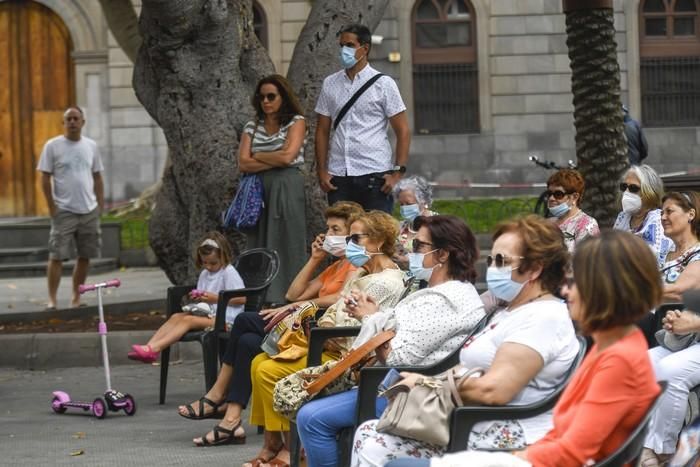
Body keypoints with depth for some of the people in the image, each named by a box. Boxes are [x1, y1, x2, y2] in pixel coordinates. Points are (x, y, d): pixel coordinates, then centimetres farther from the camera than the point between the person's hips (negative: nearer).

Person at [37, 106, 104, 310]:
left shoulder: (91, 146, 9)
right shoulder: (52, 146, -2)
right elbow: (45, 178, -2)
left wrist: (101, 205, 8)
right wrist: (52, 207, -8)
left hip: (89, 210, 4)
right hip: (64, 211, -4)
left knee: (85, 256, 7)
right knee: (57, 255, -7)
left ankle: (76, 297, 16)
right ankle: (52, 298, -5)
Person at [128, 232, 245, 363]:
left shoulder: (229, 273, -9)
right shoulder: (205, 274, 17)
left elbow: (242, 298, -17)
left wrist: (216, 298, -19)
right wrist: (197, 297, 0)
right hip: (207, 313, 8)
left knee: (188, 320, -27)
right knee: (176, 317, -13)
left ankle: (154, 349, -39)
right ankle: (149, 346, -29)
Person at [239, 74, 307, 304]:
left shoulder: (296, 122, 3)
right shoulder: (252, 127, 13)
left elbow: (287, 156, -10)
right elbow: (243, 163, 2)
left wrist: (256, 156, 2)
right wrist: (275, 161, -6)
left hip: (287, 189, -4)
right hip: (258, 190, 4)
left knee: (286, 245, -5)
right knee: (259, 246, 1)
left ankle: (287, 298, -5)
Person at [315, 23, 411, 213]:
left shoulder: (383, 84, 2)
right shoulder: (330, 84, 10)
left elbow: (403, 131, -1)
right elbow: (322, 131, 12)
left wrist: (398, 172, -10)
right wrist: (322, 171, 3)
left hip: (375, 176, -3)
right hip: (338, 176, 3)